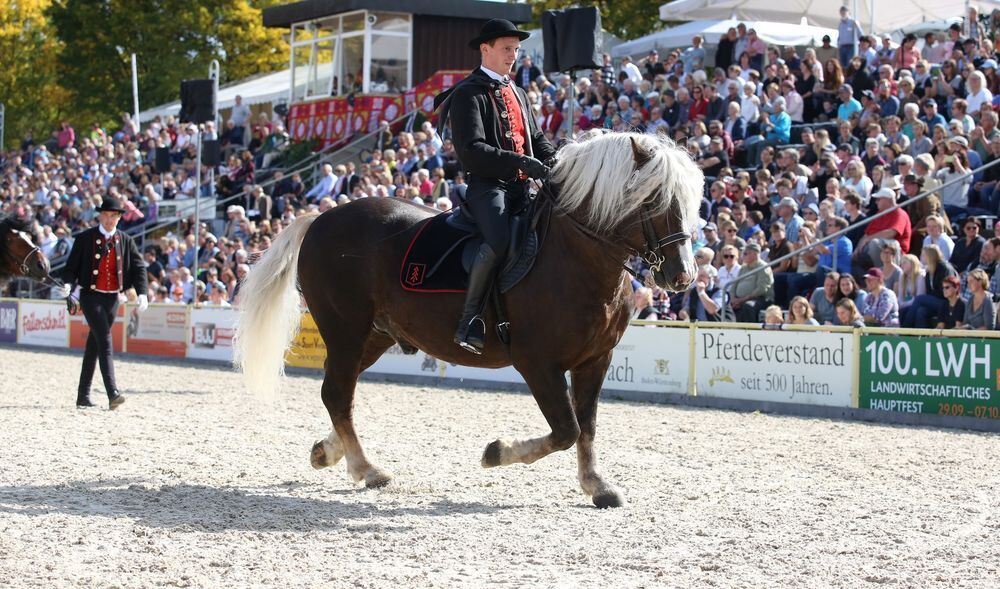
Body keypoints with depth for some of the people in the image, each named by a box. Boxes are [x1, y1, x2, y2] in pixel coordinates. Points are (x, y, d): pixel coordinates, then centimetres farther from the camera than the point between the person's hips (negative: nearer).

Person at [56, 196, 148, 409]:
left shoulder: (125, 241, 5)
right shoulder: (85, 238, -2)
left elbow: (139, 268, 2)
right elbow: (72, 265, -1)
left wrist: (142, 293, -12)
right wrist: (68, 284, -20)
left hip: (113, 298, 4)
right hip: (91, 296, -4)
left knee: (95, 345, 12)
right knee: (105, 341, -17)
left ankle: (83, 395, 20)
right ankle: (113, 394, -24)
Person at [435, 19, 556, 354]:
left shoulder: (518, 94, 23)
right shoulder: (468, 94, -3)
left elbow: (535, 138, 26)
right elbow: (471, 151, -14)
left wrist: (552, 160, 3)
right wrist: (519, 162, -23)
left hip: (521, 187, 8)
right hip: (487, 185, -8)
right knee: (499, 239, -34)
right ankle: (470, 318, -26)